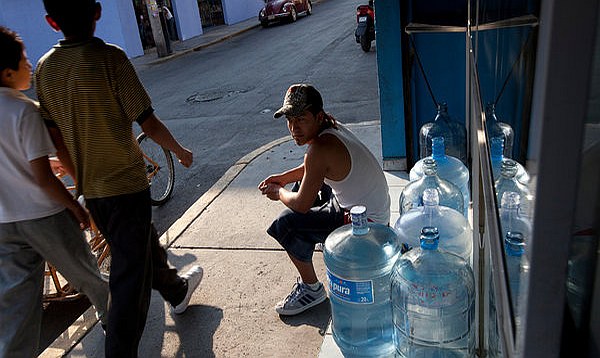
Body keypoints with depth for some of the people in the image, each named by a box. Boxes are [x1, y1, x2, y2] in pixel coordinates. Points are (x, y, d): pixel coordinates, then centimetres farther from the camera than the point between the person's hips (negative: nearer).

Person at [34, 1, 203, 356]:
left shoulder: (45, 67, 2)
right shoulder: (110, 57, -17)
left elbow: (56, 137, 7)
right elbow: (148, 122, -16)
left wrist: (79, 178, 20)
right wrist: (181, 150, 2)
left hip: (90, 189, 7)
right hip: (126, 183, -7)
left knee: (143, 244, 27)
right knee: (131, 274, 2)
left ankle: (177, 290, 50)